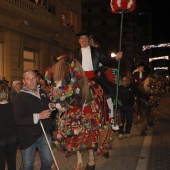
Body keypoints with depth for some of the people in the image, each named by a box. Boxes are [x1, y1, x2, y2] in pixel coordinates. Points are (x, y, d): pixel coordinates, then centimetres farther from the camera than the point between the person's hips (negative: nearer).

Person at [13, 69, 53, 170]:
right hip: (28, 136, -5)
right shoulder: (20, 97, -15)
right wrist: (38, 116, -26)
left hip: (45, 133, 5)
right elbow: (19, 120, -25)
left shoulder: (42, 93, 6)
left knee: (48, 160, 16)